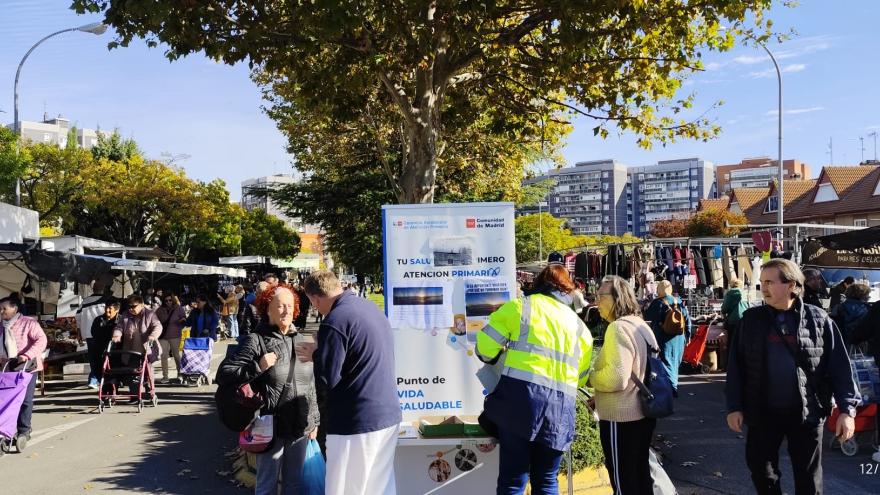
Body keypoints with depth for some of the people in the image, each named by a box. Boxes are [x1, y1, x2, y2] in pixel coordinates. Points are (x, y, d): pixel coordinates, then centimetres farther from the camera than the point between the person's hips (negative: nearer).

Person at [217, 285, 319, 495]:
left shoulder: (300, 341, 9)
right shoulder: (256, 341, -9)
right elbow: (223, 374, -11)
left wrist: (314, 420, 13)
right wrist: (258, 367, -21)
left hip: (300, 428, 5)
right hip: (271, 428, -5)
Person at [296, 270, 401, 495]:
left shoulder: (334, 321, -17)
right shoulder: (371, 306, 8)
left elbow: (326, 379, -18)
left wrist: (315, 354, 0)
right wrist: (323, 353, 17)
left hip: (357, 422, -8)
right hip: (389, 413, 8)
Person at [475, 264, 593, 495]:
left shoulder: (520, 307, 6)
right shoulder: (579, 325, 18)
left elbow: (485, 346, 3)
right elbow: (581, 377, 20)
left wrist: (494, 357, 25)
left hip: (521, 397, -3)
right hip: (560, 406, 4)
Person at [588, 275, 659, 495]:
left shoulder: (618, 328, -19)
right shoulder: (642, 325, 10)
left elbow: (616, 377, -27)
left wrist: (588, 377, -9)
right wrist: (600, 398, 19)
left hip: (621, 417, -9)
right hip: (643, 412, 9)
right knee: (640, 475, 19)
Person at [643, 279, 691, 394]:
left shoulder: (657, 303, -13)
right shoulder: (679, 302, 3)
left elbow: (647, 317, -6)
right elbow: (687, 319, 6)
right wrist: (687, 335, 15)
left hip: (663, 339, -5)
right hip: (678, 339, 5)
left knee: (666, 362, -3)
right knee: (675, 362, 18)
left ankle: (672, 386, -14)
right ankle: (674, 383, 27)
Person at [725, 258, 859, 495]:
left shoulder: (818, 319, -3)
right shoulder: (751, 319, 0)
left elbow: (839, 366, -1)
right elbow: (736, 366, 2)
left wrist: (847, 408, -7)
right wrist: (734, 407, -2)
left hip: (807, 412, -1)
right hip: (763, 412, 1)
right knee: (761, 470, 9)